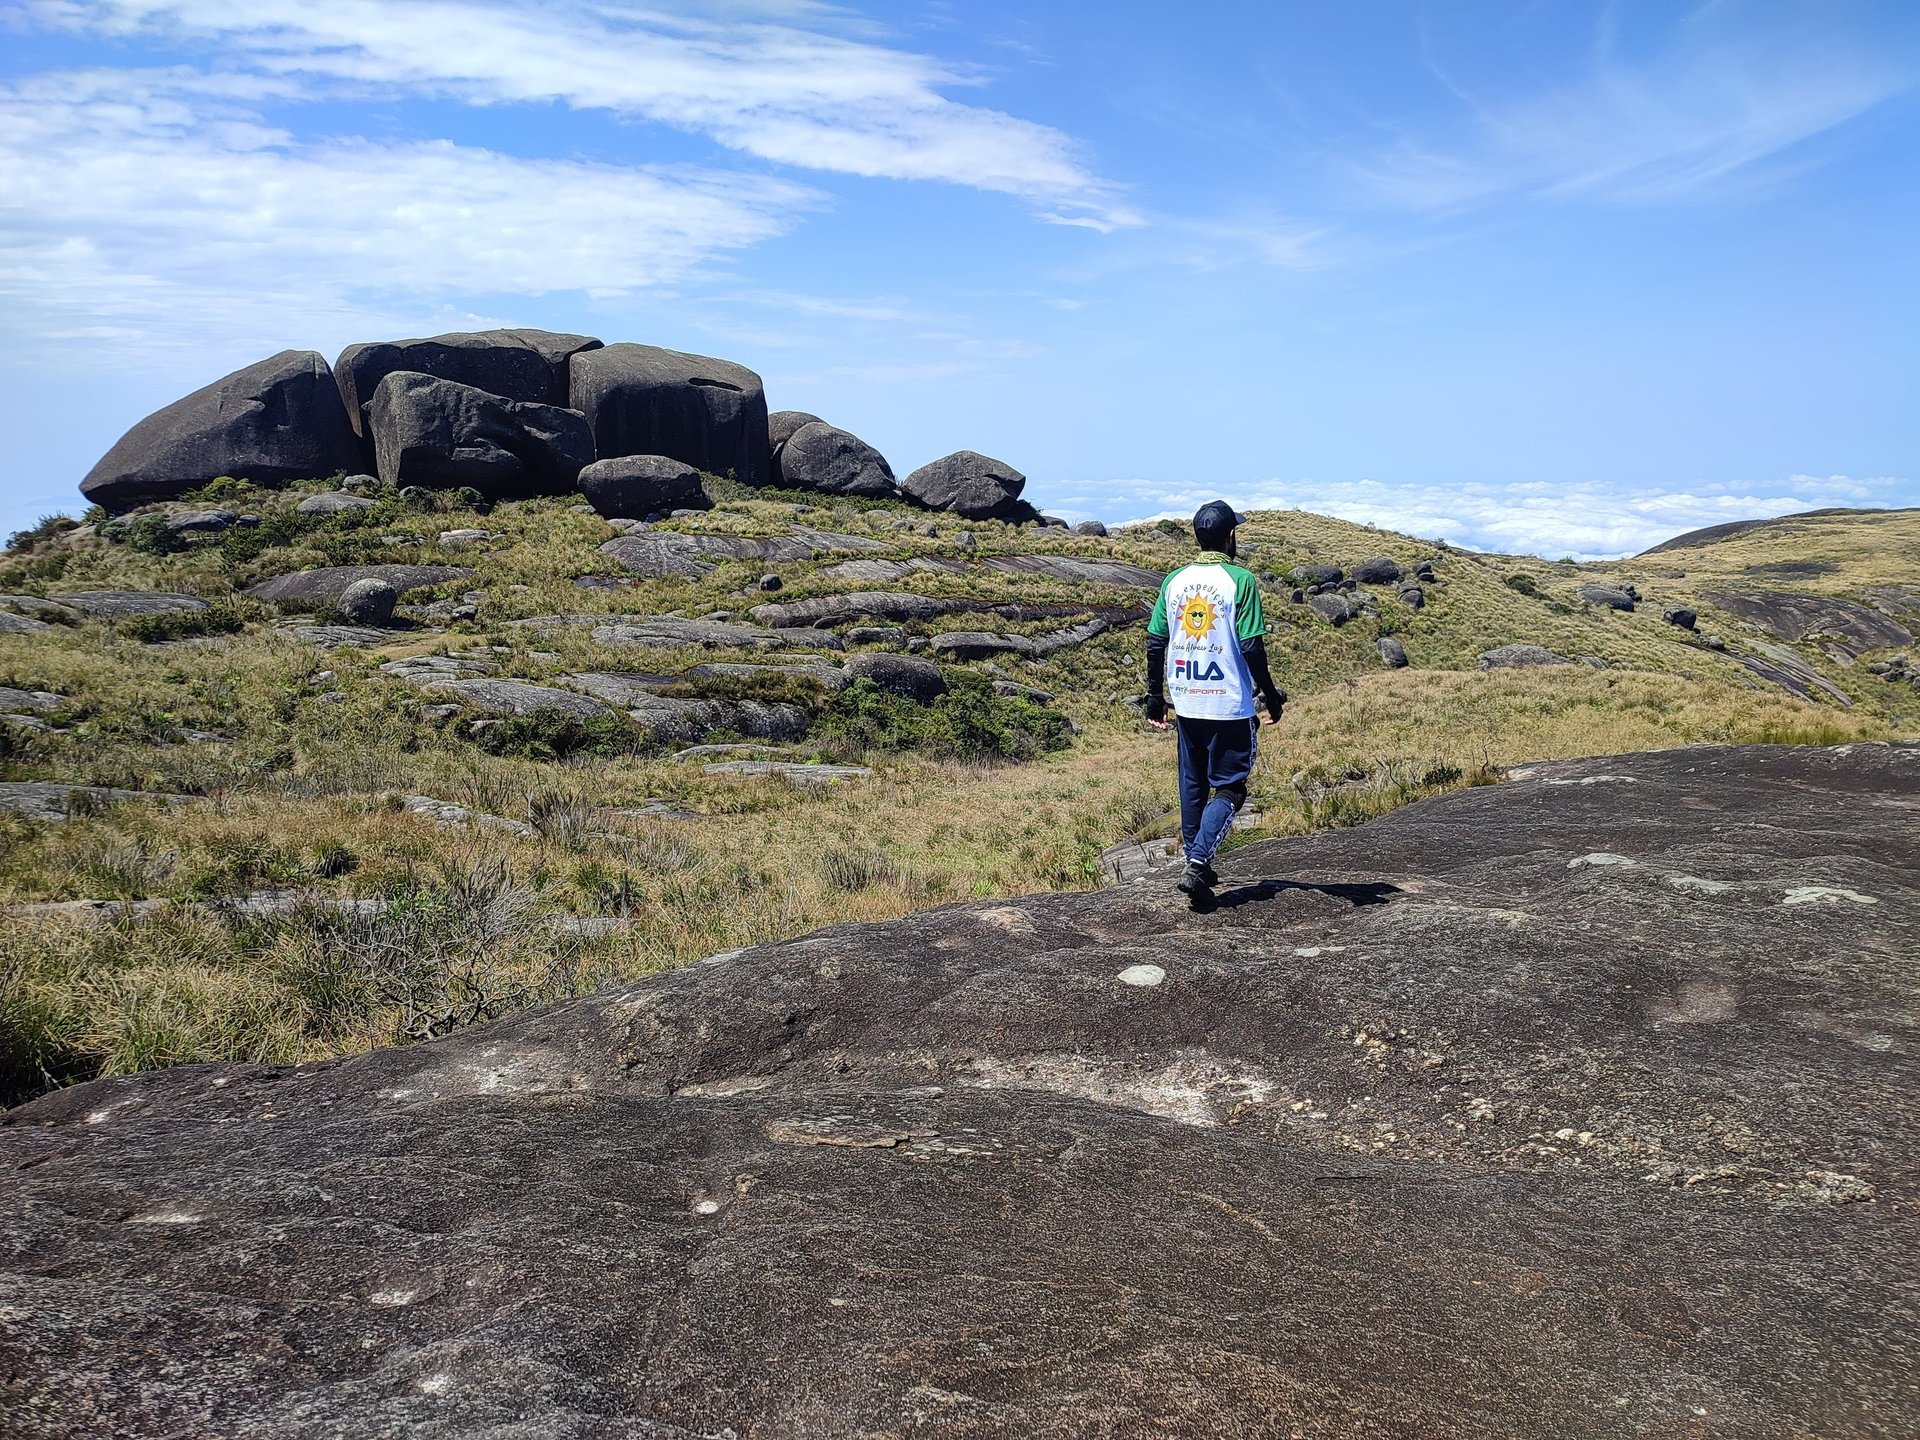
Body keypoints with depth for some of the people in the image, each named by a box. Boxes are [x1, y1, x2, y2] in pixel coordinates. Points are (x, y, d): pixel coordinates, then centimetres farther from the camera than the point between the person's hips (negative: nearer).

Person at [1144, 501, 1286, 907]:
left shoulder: (1175, 581, 5)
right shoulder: (1240, 580, -10)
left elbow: (1155, 643, 6)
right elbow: (1251, 646, -13)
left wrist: (1155, 699, 14)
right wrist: (1271, 695, -2)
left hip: (1185, 703, 5)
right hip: (1230, 705, -5)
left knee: (1193, 785, 17)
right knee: (1228, 789, 2)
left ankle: (1196, 864, 24)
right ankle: (1197, 863, -13)